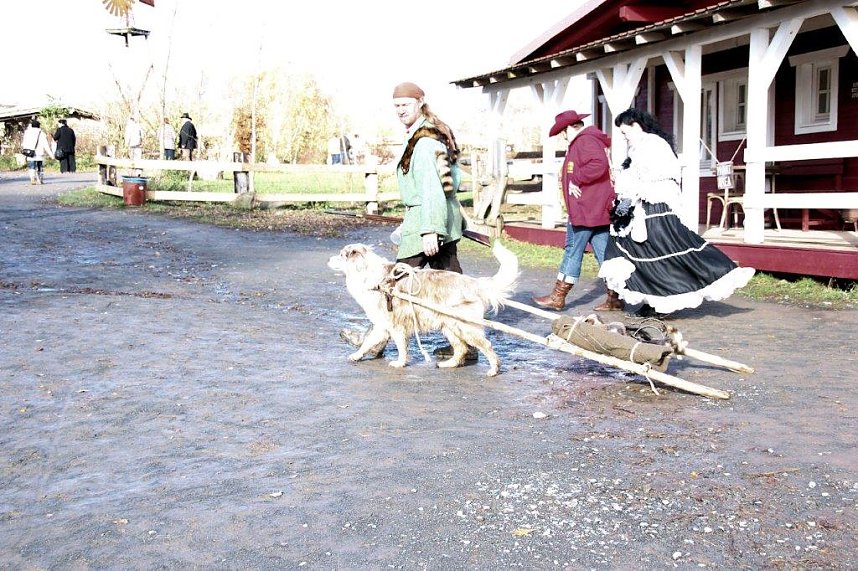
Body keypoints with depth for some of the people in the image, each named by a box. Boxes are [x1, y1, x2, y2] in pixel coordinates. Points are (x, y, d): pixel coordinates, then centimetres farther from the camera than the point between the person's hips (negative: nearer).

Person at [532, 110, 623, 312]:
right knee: (605, 252, 8)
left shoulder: (585, 140, -12)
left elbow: (598, 165, -29)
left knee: (573, 251, -3)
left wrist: (575, 179, -20)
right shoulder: (592, 140, 21)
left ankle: (558, 297, 4)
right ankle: (615, 297, 10)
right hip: (598, 210, 10)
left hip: (586, 211, -10)